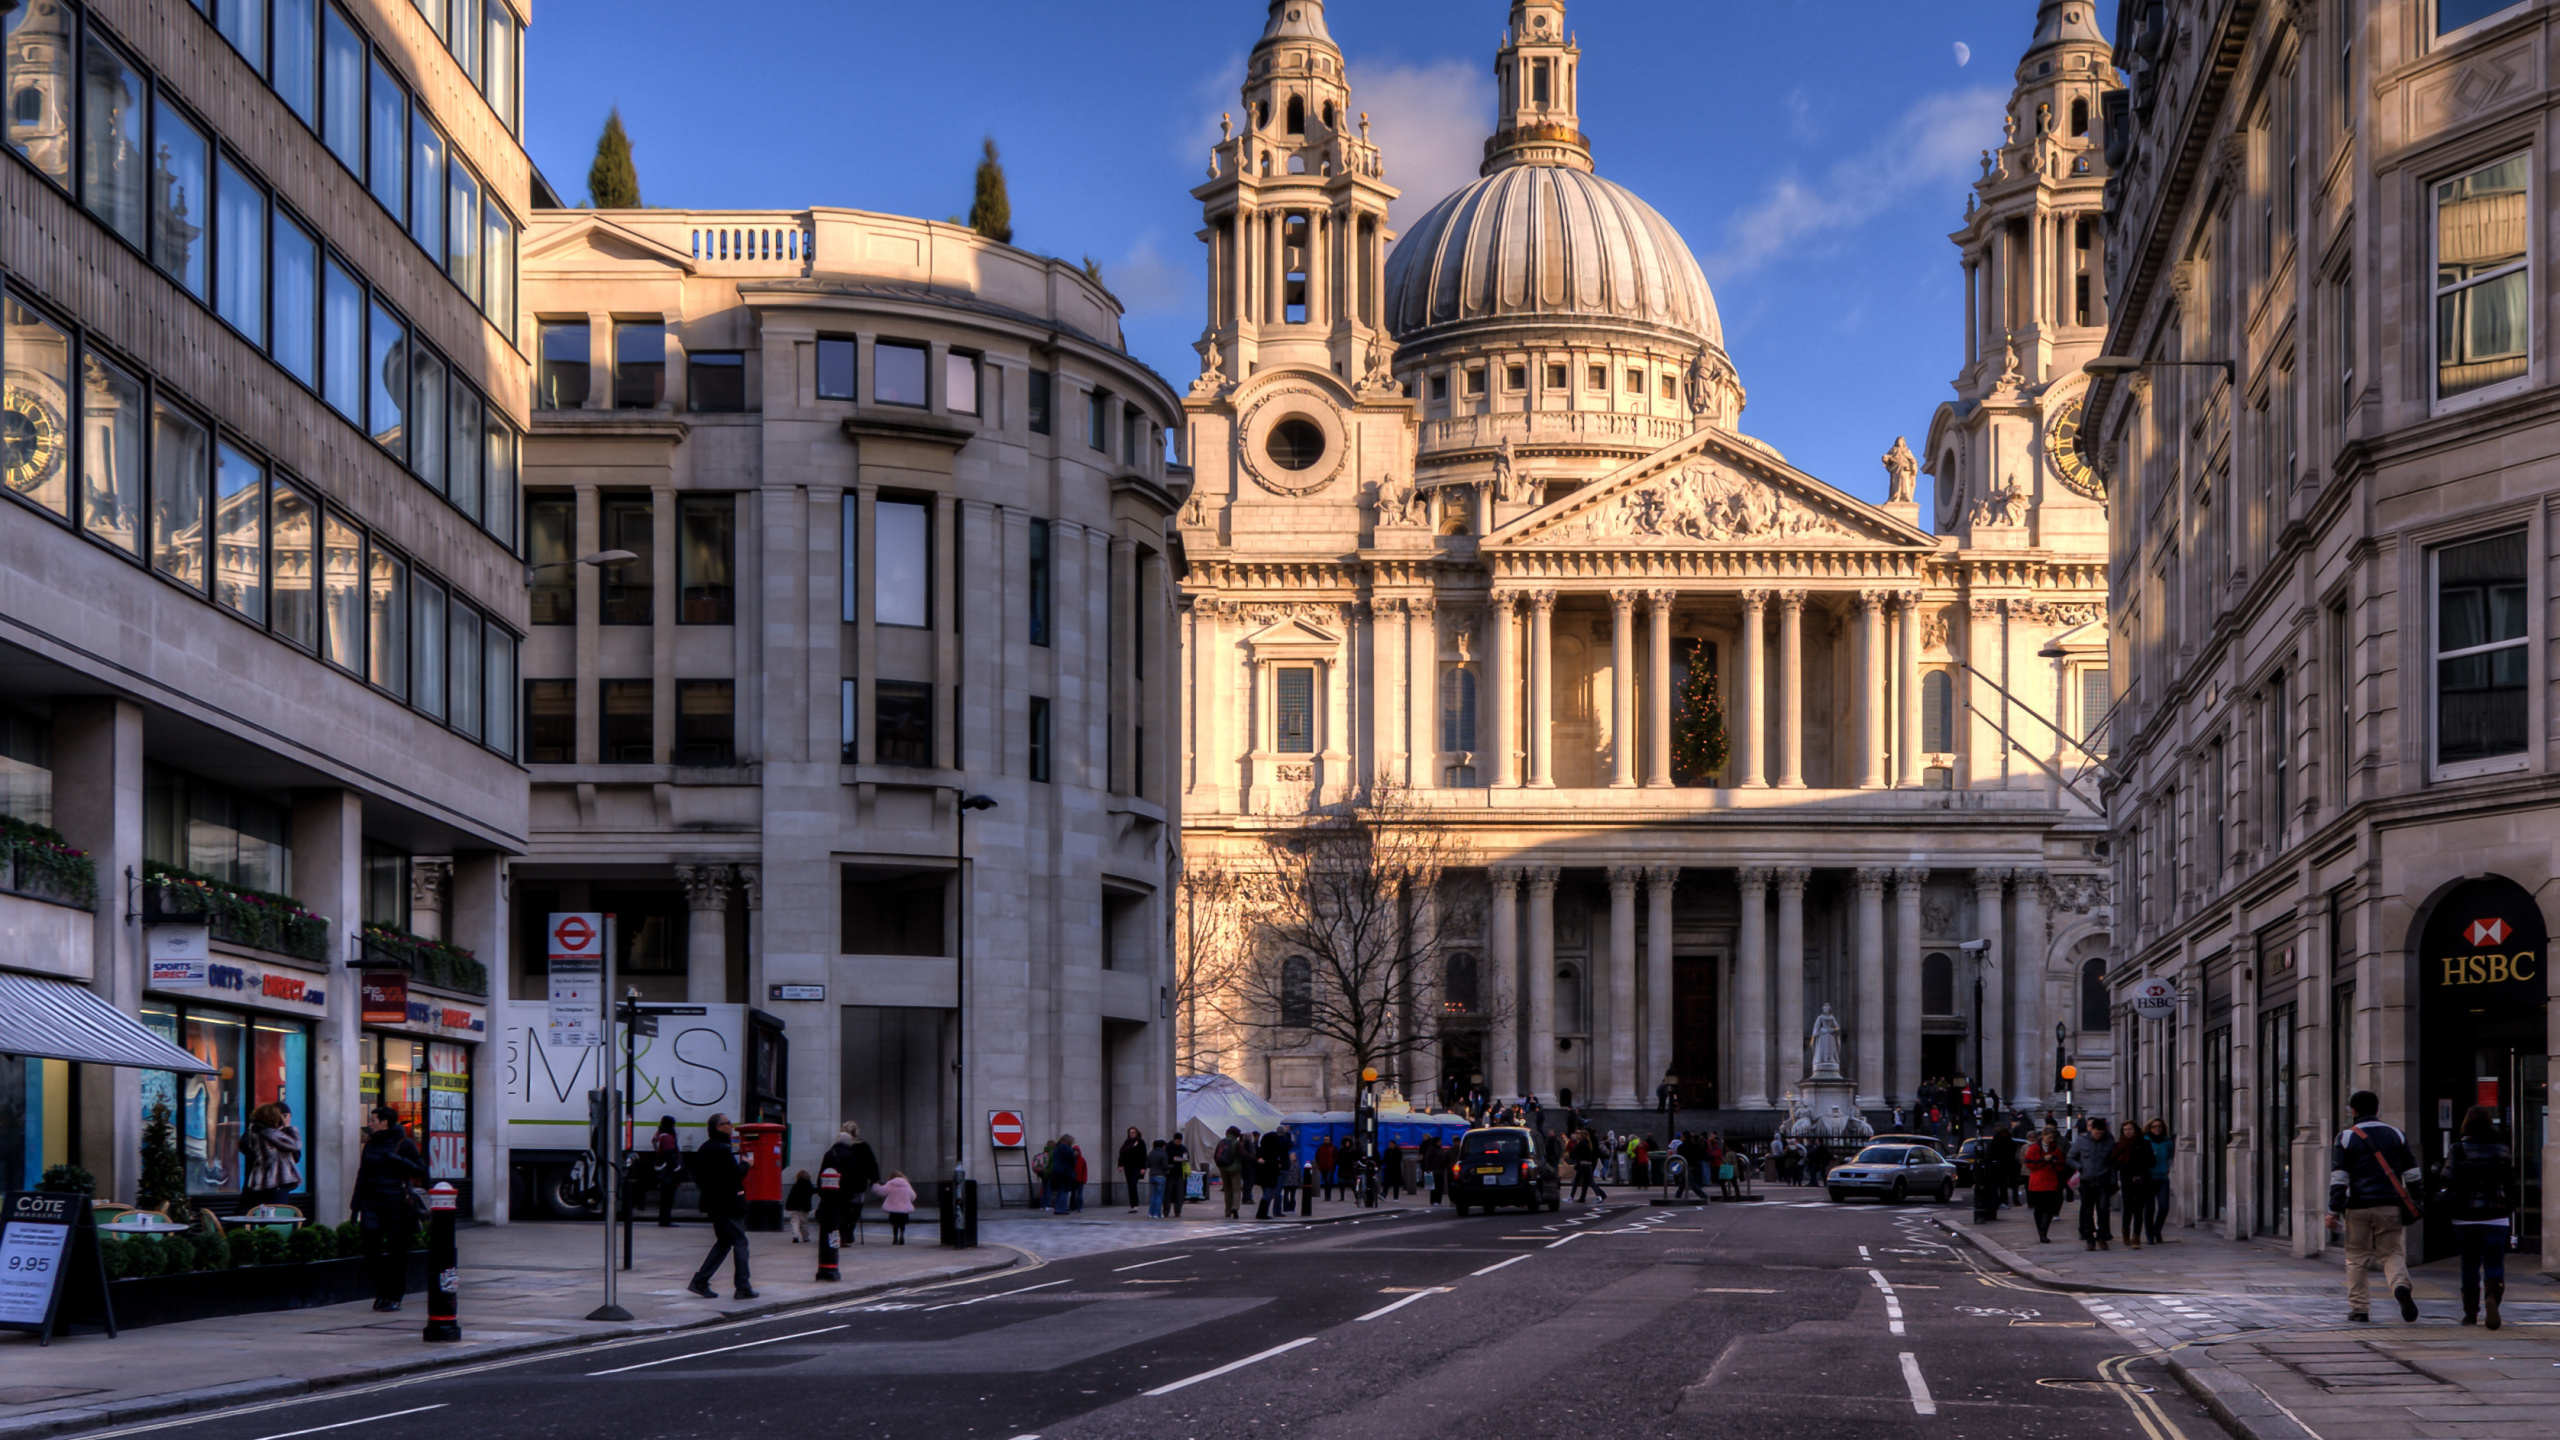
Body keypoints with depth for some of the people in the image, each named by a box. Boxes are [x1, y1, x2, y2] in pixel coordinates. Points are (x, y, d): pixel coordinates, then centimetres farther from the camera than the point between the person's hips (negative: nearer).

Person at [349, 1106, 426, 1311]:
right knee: (371, 1248, -7)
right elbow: (363, 1175, 17)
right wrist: (356, 1205, 13)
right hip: (373, 1204, 4)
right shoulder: (370, 1144, 12)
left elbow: (421, 1171, -4)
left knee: (397, 1252, 1)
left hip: (397, 1204, -4)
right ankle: (381, 1291, 9)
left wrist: (398, 1161, -16)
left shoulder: (403, 1144, -2)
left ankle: (395, 1296, 10)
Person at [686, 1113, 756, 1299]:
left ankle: (700, 1281, 12)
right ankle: (742, 1287, -3)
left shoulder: (703, 1149, 12)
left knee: (723, 1242, 17)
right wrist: (745, 1165, -3)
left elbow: (697, 1177, 17)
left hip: (714, 1204, 9)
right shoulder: (722, 1149, -18)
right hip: (728, 1204, -9)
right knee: (740, 1242, -3)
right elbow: (737, 1174, -20)